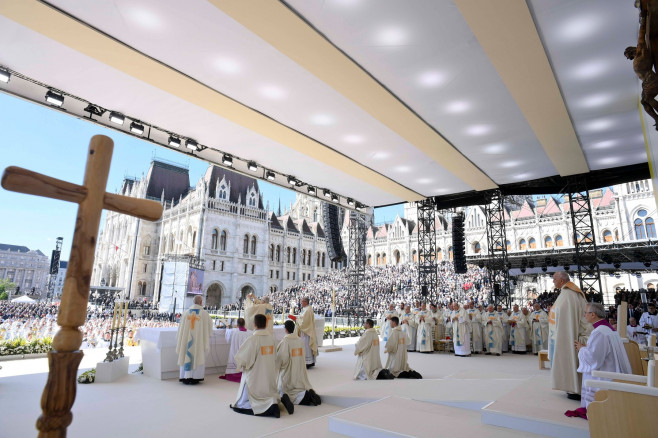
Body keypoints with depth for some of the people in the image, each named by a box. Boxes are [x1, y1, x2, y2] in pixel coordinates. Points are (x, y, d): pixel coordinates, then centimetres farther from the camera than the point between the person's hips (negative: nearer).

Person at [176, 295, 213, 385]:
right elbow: (210, 325, 2)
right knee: (197, 357, 6)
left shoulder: (186, 312, 0)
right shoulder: (204, 313, -7)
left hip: (187, 338, 3)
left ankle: (185, 377, 14)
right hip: (199, 339, -3)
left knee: (187, 356, 11)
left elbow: (181, 327, 5)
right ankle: (195, 378, 6)